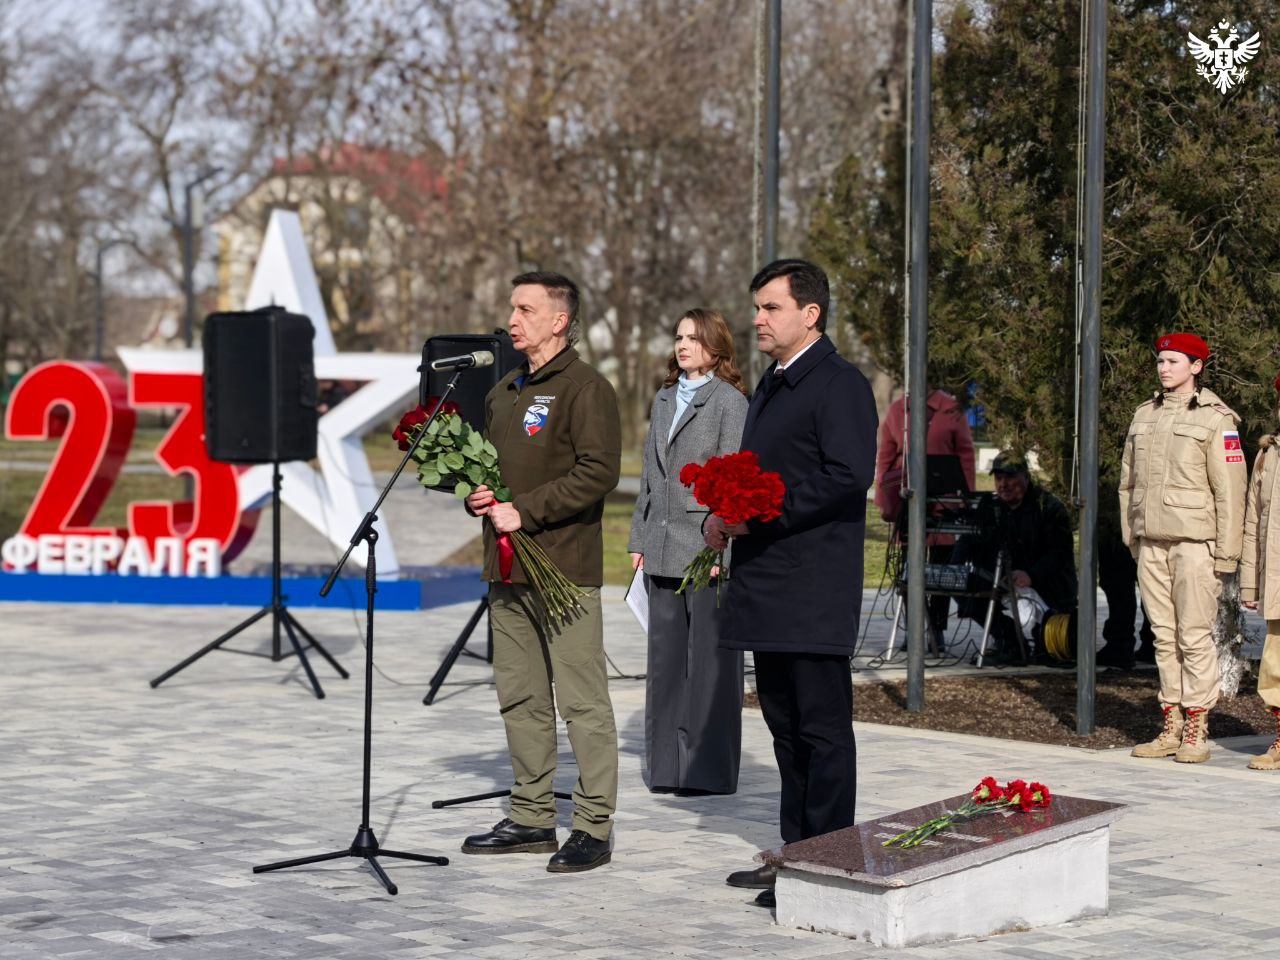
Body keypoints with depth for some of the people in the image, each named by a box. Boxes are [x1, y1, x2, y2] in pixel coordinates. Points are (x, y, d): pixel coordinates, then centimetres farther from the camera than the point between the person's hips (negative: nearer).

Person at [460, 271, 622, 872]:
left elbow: (598, 472, -18)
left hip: (565, 568, -9)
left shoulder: (585, 389, -8)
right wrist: (477, 496, 6)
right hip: (507, 572, 9)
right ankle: (532, 817, 21)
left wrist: (524, 510, -18)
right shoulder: (503, 393, 18)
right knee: (520, 698, 13)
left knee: (582, 701, -5)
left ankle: (594, 828, -1)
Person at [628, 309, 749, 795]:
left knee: (709, 659, -2)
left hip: (708, 545, -7)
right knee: (665, 658, 9)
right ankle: (668, 767, 15)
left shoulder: (730, 401, -5)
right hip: (664, 548, 7)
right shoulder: (664, 399, 16)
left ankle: (709, 768, 4)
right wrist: (639, 539, 14)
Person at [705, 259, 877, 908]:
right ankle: (795, 853, 22)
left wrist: (761, 512, -20)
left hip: (814, 589, -10)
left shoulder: (839, 385, -10)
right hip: (767, 586, 10)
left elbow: (849, 476, -21)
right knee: (786, 726, 14)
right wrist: (723, 520, 7)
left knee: (821, 727, -5)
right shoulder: (770, 387, 20)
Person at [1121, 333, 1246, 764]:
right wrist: (1132, 539, 14)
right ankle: (1171, 728, 11)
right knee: (1164, 636, 6)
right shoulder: (1144, 416, 13)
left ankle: (1196, 731, 0)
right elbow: (1129, 482, 19)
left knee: (1195, 637, -5)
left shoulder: (1215, 419, -5)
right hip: (1152, 543, 6)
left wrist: (1226, 553, -11)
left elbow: (1230, 490, -8)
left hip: (1195, 542, -6)